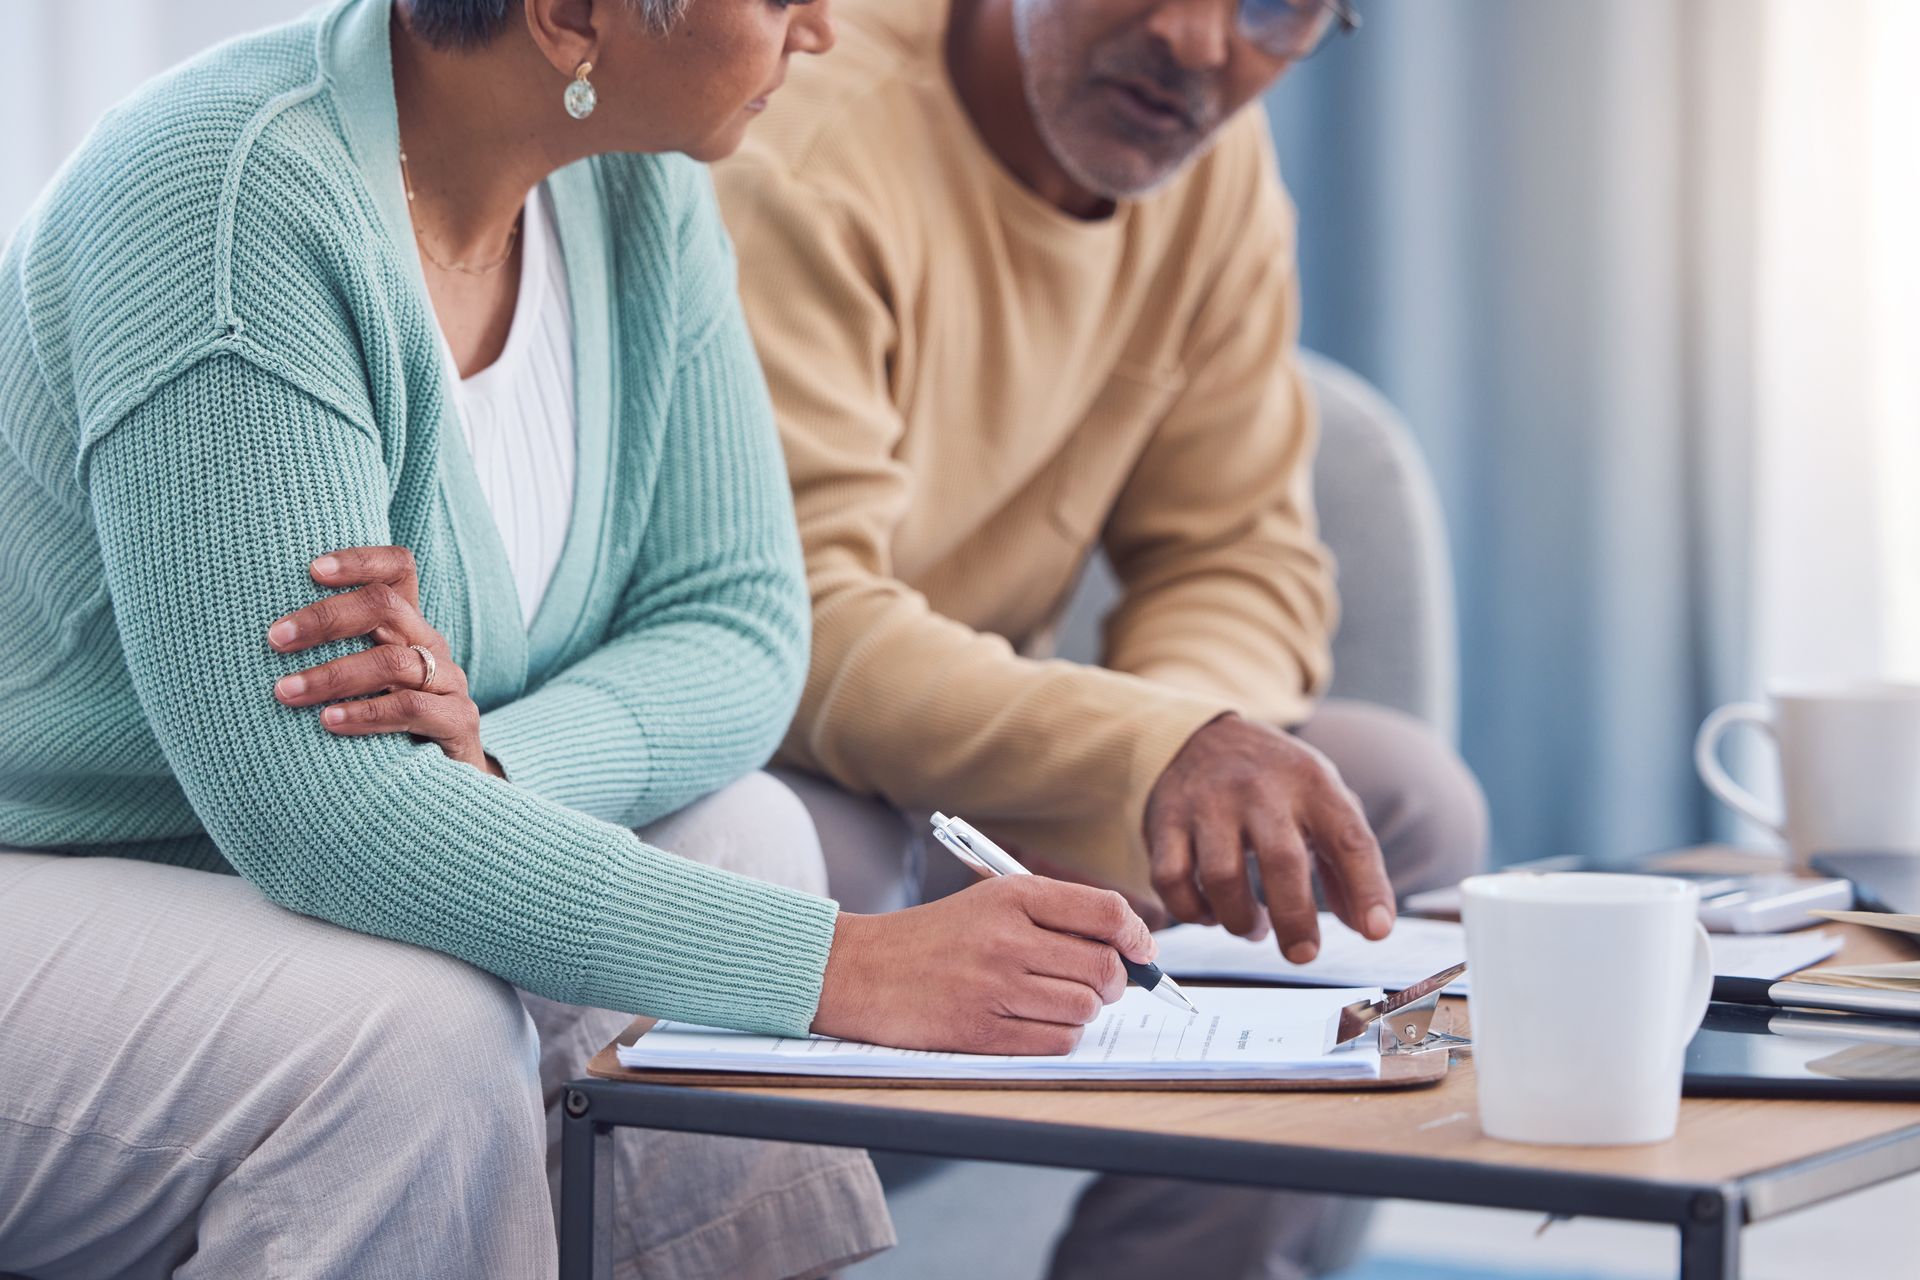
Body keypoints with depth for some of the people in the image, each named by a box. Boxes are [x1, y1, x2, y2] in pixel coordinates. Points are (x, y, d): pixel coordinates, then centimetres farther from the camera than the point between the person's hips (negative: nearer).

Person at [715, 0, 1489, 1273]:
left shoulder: (1214, 160, 1)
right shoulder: (793, 152, -23)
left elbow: (1240, 559, 1)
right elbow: (789, 630, -31)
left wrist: (1186, 757, -22)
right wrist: (1160, 748, -43)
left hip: (967, 760, 7)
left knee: (1407, 805, -9)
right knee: (811, 862, -39)